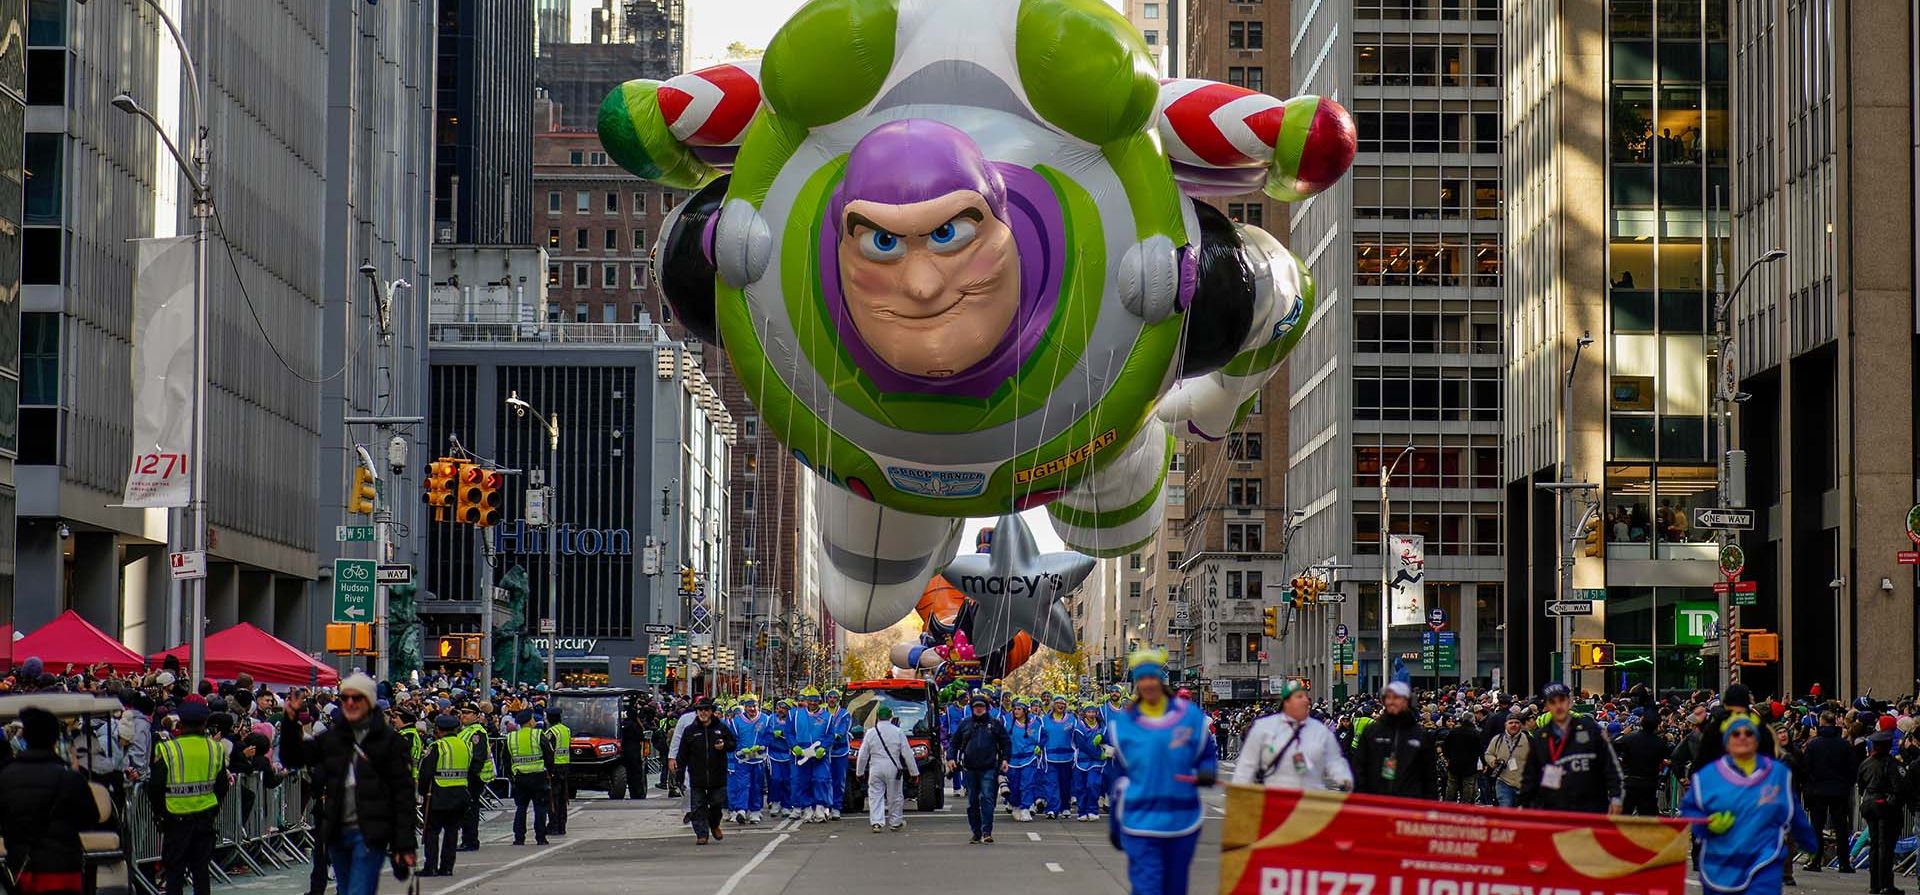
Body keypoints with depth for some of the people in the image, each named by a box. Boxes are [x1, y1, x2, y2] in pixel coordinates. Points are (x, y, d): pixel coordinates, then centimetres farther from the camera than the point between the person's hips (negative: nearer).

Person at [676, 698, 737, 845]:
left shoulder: (721, 728, 3)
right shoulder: (690, 731, 2)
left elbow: (734, 744, 11)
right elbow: (683, 754, 4)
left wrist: (724, 745, -11)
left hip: (717, 776, 0)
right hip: (697, 777, 0)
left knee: (717, 804, 8)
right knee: (698, 808, -2)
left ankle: (714, 825, 34)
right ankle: (701, 834, 4)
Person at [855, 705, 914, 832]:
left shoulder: (871, 733, 1)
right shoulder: (898, 732, -1)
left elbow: (862, 755, 3)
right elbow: (907, 754, -1)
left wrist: (860, 772, 13)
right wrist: (914, 772, 4)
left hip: (875, 769, 0)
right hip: (893, 769, 0)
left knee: (875, 795, 4)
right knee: (894, 796, 11)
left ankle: (876, 822, -9)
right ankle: (895, 822, 18)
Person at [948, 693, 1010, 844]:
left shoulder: (995, 724, 7)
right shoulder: (965, 724, 12)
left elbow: (1006, 742, 10)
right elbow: (955, 742, 17)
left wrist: (1005, 759, -2)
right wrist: (951, 758, 4)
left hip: (989, 769, -3)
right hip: (970, 769, 3)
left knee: (987, 798, -14)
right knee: (972, 802, 6)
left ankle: (987, 832, -16)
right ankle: (976, 833, 13)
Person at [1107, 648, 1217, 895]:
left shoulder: (1190, 716, 1)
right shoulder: (1124, 724, 4)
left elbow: (1208, 756, 12)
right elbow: (1120, 778, 10)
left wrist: (1206, 774, -12)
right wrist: (1114, 824, 14)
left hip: (1182, 819, 1)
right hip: (1140, 822, -1)